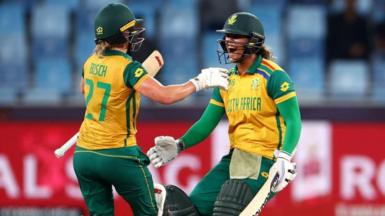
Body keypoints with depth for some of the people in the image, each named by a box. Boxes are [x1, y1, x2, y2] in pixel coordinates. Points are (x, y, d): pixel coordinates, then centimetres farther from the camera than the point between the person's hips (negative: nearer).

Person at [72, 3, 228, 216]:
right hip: (118, 156, -6)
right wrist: (199, 82, -16)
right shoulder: (127, 68, -16)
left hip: (84, 155, 6)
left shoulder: (91, 63, 4)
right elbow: (165, 95, -28)